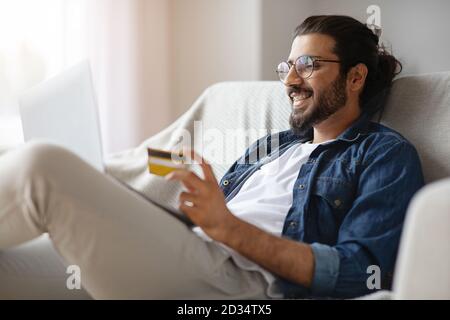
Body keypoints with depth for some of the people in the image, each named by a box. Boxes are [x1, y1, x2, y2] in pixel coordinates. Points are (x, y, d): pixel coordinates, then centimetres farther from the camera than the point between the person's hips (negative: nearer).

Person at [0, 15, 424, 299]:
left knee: (42, 167, -24)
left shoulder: (386, 155, 9)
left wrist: (228, 228, -17)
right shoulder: (271, 144, 30)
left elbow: (361, 271, -8)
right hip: (186, 261, 8)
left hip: (248, 282, -7)